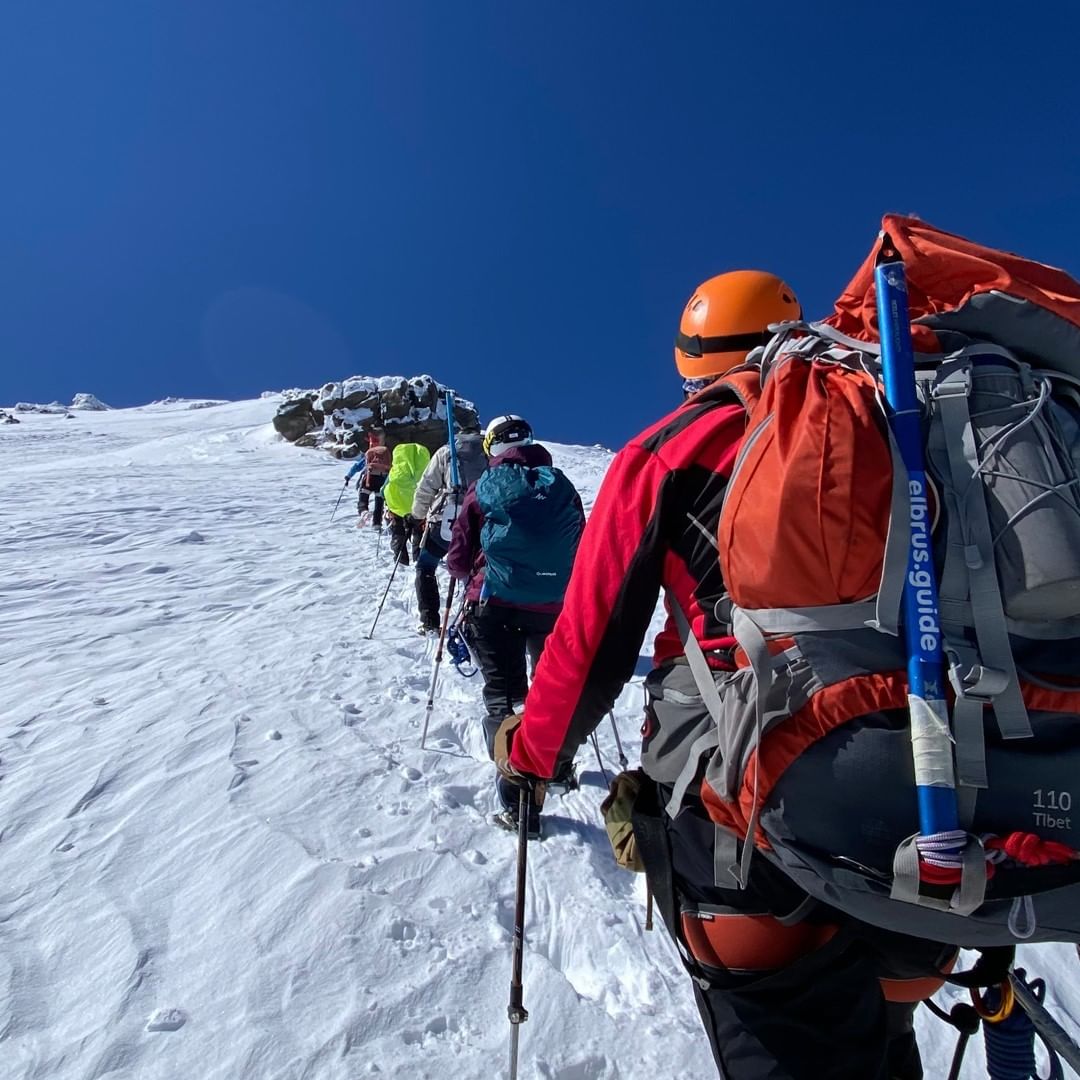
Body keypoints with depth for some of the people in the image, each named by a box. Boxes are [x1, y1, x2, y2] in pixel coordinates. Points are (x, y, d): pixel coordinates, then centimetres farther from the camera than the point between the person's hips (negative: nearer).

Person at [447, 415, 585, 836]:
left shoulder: (483, 490, -5)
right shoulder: (561, 487, 0)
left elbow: (458, 561, -2)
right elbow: (581, 552, 7)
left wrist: (476, 574, 20)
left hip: (495, 607, -3)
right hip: (554, 607, 3)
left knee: (503, 696, 6)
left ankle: (517, 801, -1)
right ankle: (559, 766, 43)